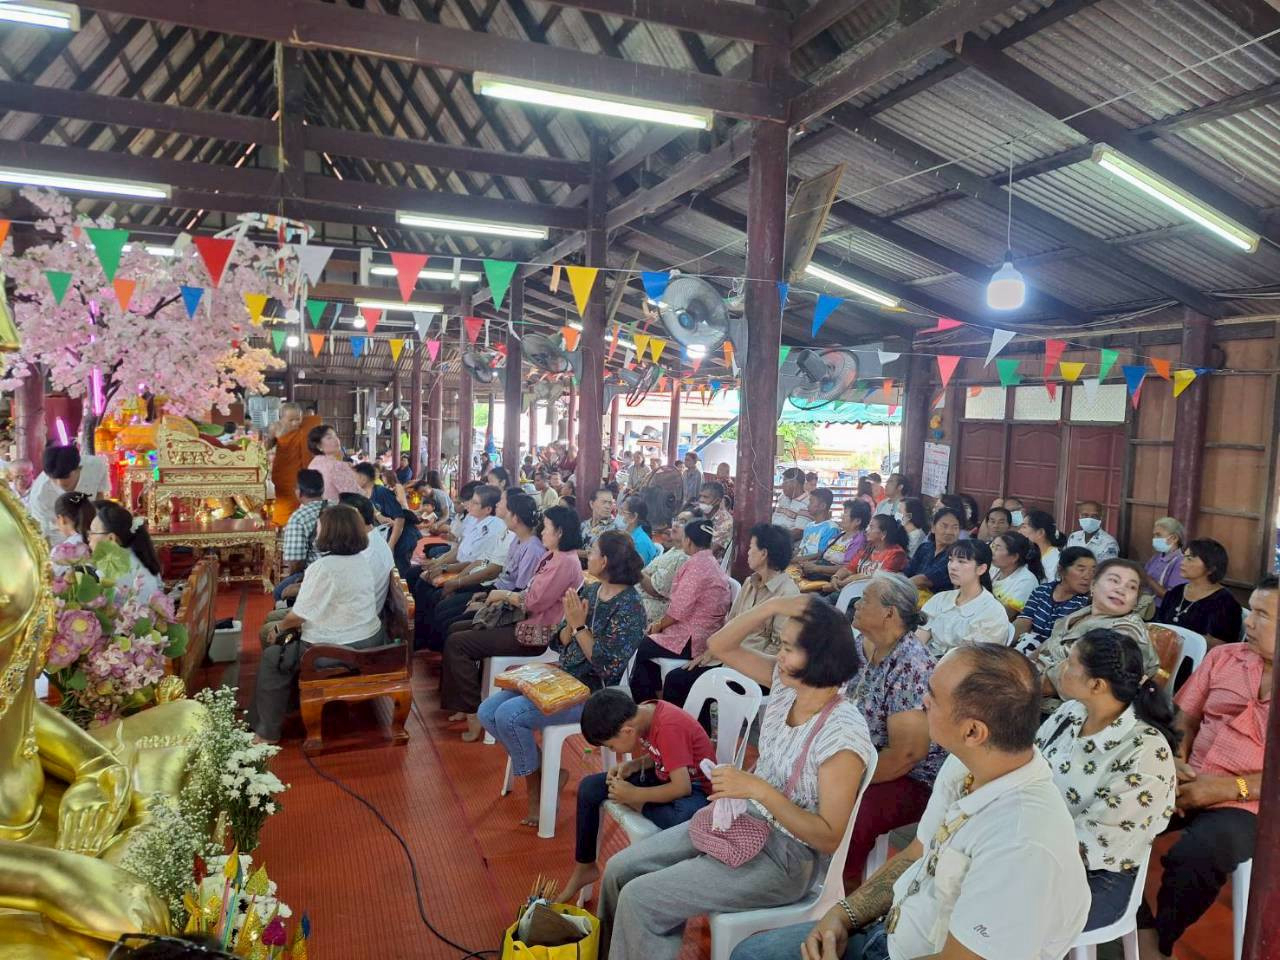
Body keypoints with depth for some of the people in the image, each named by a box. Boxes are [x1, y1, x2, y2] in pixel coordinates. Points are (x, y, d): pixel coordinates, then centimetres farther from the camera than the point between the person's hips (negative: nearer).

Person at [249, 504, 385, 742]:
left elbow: (300, 615, -14)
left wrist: (279, 628, 3)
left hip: (338, 650, -8)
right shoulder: (361, 560, 3)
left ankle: (267, 731, 17)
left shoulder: (322, 568, -22)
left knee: (272, 657, 8)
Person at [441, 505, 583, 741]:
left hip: (537, 634, -11)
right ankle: (462, 704, 17)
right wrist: (507, 598, -4)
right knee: (457, 630, 13)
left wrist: (504, 594, -6)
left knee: (456, 643, -11)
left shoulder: (565, 562, -21)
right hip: (526, 622, 11)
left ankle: (473, 712, -2)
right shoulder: (551, 556, 11)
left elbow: (534, 602, -22)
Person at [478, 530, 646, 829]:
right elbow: (559, 644, 9)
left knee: (509, 715, -22)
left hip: (594, 693, -9)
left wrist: (580, 626, -21)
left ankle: (536, 785, 2)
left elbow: (608, 667, -22)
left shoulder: (629, 608, -16)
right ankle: (545, 773, 8)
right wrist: (570, 623, -12)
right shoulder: (589, 591, 7)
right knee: (488, 712, -3)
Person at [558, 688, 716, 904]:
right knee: (589, 787, -1)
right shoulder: (641, 714, -9)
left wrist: (634, 795, -24)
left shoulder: (668, 728, -33)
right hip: (665, 774, 8)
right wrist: (631, 766, -10)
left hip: (695, 787, -8)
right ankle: (584, 867, 13)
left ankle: (636, 806, -13)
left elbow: (682, 787, -32)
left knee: (682, 818, -43)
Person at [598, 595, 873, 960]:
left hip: (784, 855, -8)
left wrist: (758, 789, -29)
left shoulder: (843, 733, -26)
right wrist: (771, 607, -17)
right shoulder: (787, 685, -5)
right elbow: (720, 646, -1)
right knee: (620, 870, 3)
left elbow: (830, 838, -24)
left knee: (639, 898, -14)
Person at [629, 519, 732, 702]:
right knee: (647, 643, 20)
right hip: (704, 634, 9)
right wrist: (661, 622, 7)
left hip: (692, 641, -9)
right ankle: (654, 697, 25)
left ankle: (642, 703, 21)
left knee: (639, 648, 7)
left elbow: (679, 609, -21)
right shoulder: (711, 562, 11)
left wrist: (659, 625, -4)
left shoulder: (696, 564, -20)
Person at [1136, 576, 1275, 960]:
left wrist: (1228, 788, -19)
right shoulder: (1222, 657, 10)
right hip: (1188, 785, 5)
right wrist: (1175, 761, -6)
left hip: (1247, 803, -5)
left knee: (1193, 857, -33)